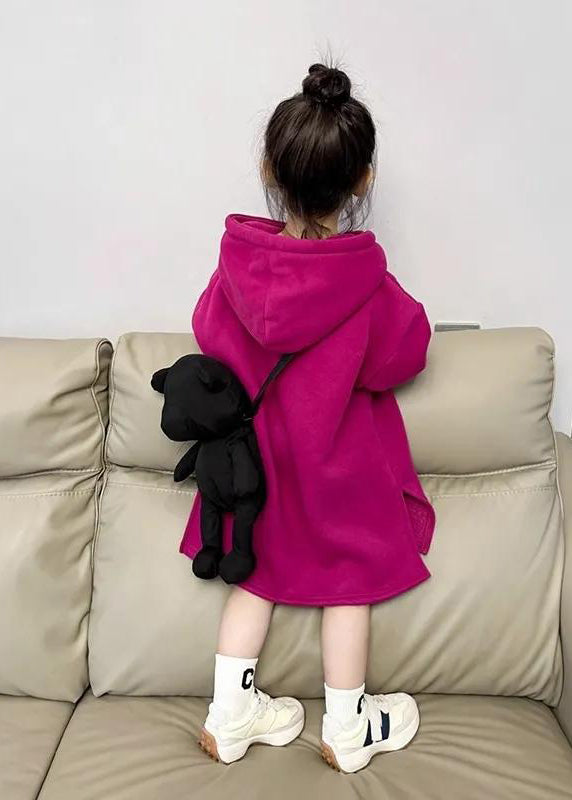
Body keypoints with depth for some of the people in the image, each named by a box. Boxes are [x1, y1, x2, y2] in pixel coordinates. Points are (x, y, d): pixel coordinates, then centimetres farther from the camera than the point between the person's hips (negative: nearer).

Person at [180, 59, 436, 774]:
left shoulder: (239, 260, -13)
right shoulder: (366, 282, -23)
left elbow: (210, 334, 1)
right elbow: (402, 355, -9)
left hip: (257, 448, 4)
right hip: (340, 458, -3)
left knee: (258, 572, 20)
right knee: (351, 579, 15)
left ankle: (229, 716, 32)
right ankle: (348, 730, 33)